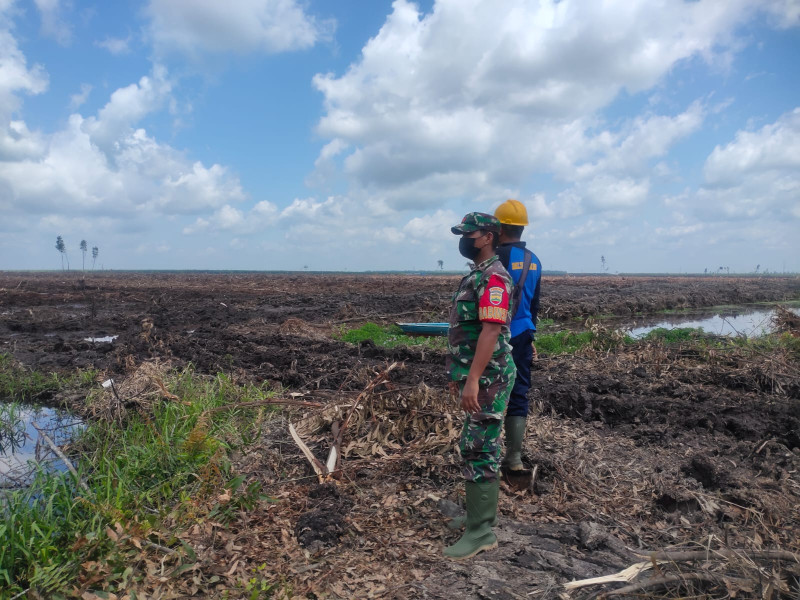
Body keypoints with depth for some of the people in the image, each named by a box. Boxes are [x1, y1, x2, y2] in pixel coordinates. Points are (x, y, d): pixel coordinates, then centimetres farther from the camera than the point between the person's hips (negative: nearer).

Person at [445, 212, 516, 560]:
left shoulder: (493, 277, -16)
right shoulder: (476, 275, 16)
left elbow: (490, 331, -24)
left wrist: (473, 380, -28)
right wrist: (459, 374, 22)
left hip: (487, 380, -10)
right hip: (475, 377, 10)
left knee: (479, 450, -6)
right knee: (478, 447, 17)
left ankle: (480, 531, 2)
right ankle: (482, 509, 30)